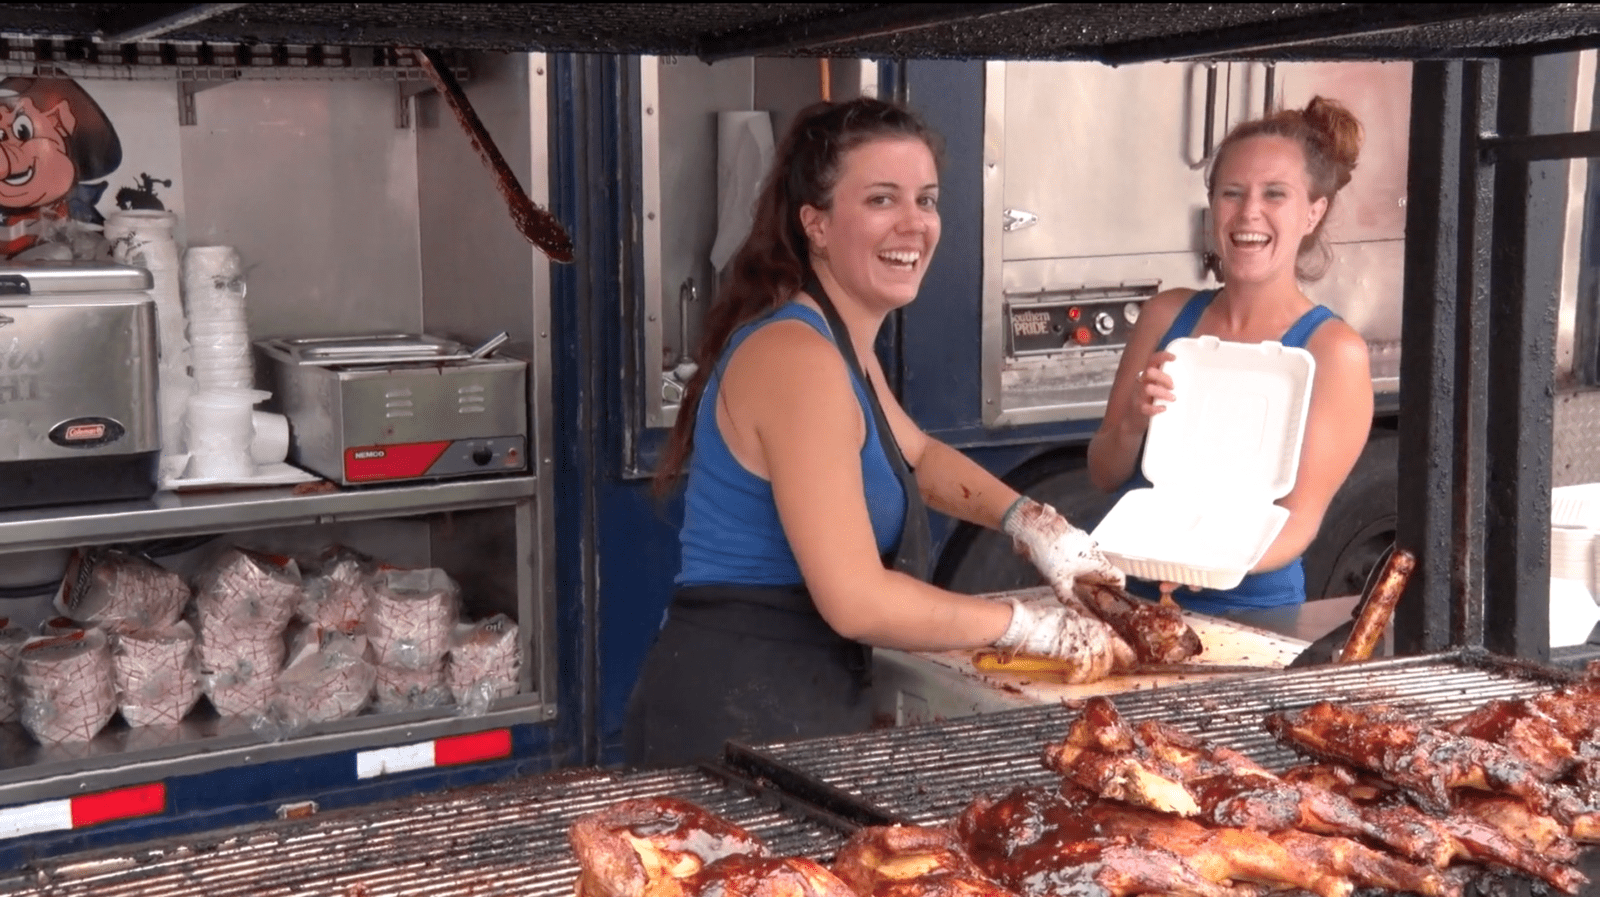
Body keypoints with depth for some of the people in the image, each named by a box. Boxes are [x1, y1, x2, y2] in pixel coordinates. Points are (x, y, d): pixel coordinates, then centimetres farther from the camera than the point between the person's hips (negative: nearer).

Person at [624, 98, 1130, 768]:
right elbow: (858, 602, -26)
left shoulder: (842, 337, 9)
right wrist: (1031, 625, -14)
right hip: (738, 719, -10)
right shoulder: (798, 357, -22)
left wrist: (1033, 523, 12)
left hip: (793, 705, 10)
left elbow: (916, 455, 28)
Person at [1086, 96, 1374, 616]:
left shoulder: (1332, 349, -5)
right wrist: (1134, 423, -11)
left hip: (1248, 615, -3)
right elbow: (1104, 475, 10)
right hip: (1130, 597, 4)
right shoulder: (1167, 314, 6)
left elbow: (1299, 520, -9)